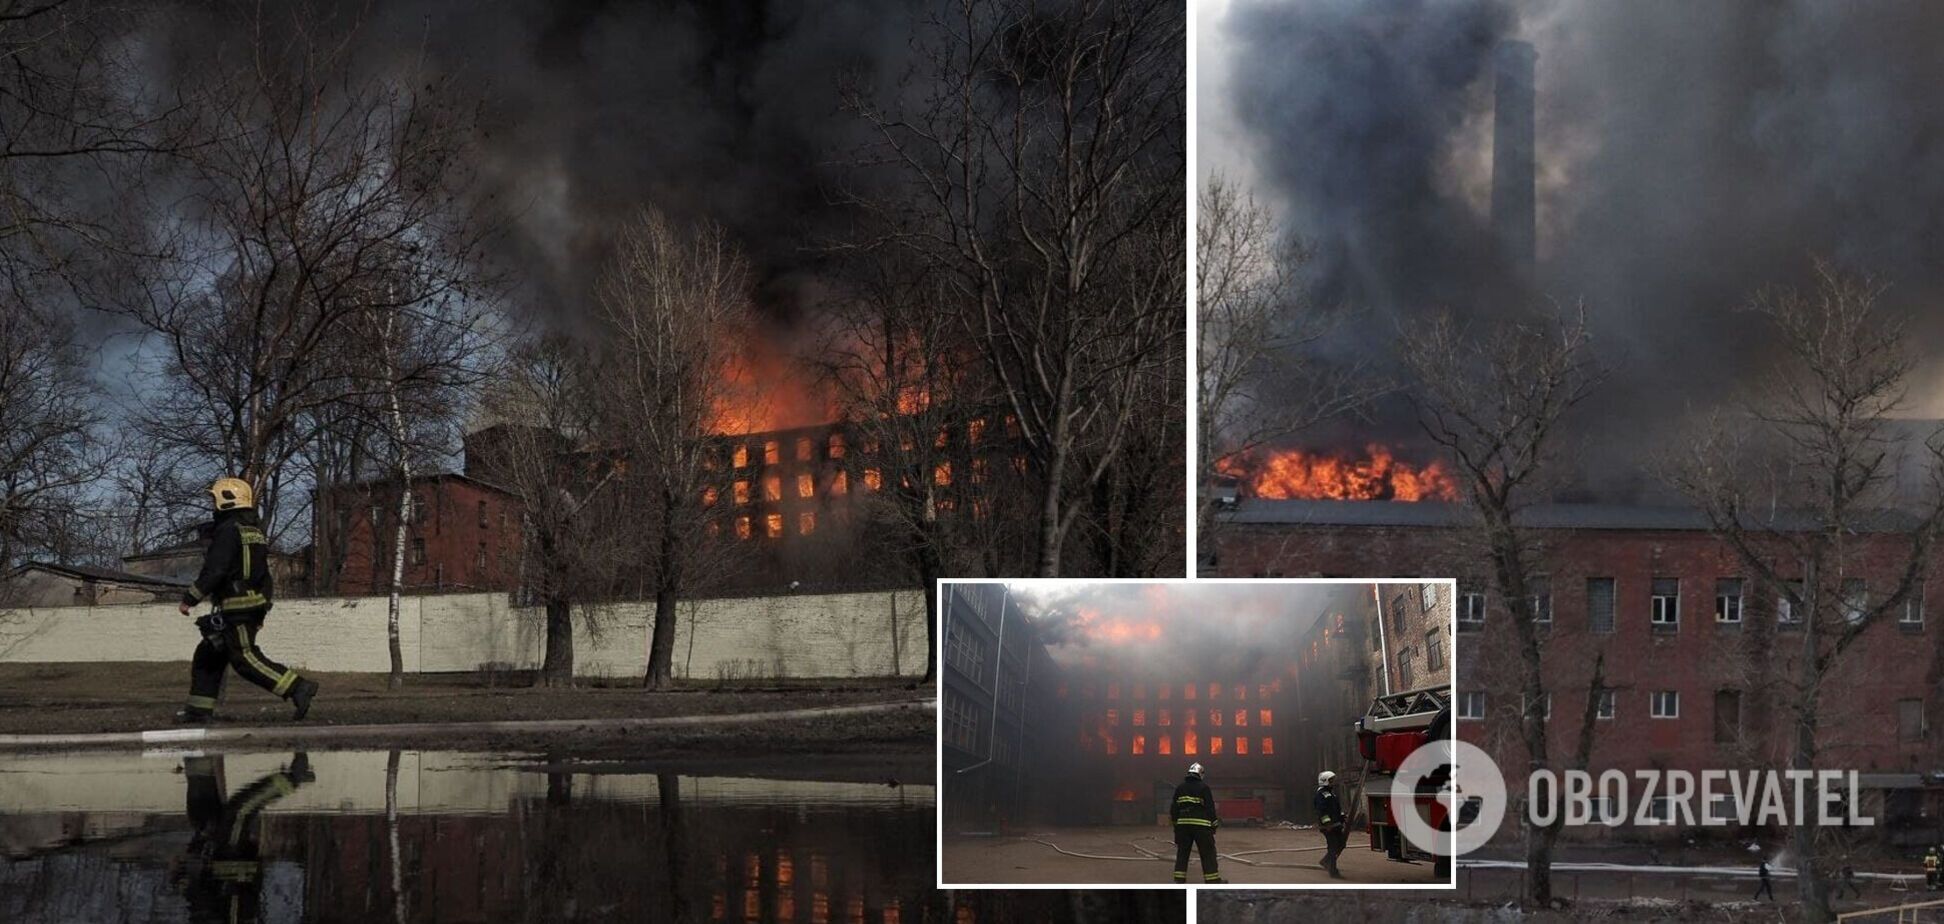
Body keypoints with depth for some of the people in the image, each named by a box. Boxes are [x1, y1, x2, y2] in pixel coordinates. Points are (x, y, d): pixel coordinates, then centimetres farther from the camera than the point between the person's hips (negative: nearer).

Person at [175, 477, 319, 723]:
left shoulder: (228, 530, -13)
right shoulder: (255, 531, 16)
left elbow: (214, 571, -19)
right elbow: (264, 572, 19)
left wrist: (188, 599, -12)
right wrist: (258, 616, 23)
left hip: (237, 607, -10)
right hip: (256, 605, 10)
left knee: (245, 658, -10)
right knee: (208, 655, 14)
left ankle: (299, 687, -18)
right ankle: (199, 710, 16)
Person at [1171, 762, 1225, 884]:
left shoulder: (1179, 788, 10)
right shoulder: (1203, 788, -4)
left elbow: (1174, 808, 12)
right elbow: (1210, 808, -5)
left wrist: (1175, 823, 19)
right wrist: (1214, 825, 2)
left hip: (1183, 824, 4)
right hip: (1201, 824, -4)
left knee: (1182, 851, 11)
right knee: (1208, 852, 1)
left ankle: (1179, 879, 9)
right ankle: (1213, 879, 0)